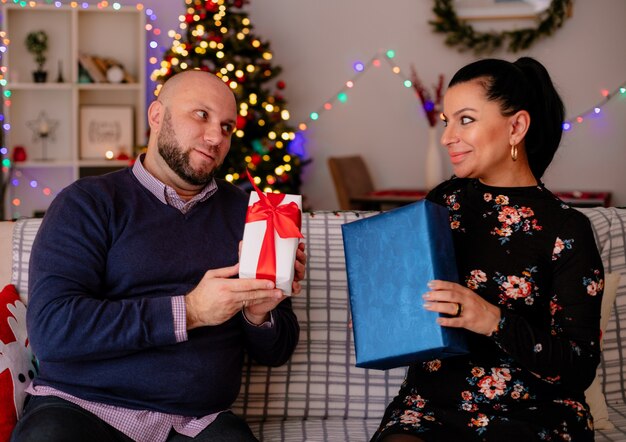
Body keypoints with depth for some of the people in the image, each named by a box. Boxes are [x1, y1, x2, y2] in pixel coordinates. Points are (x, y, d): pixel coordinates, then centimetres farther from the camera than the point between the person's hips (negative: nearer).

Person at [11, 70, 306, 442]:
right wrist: (188, 311, -17)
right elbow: (49, 327, -14)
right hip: (81, 409, -3)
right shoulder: (88, 202, 2)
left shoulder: (244, 212, 12)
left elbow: (276, 352, 15)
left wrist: (258, 315, -8)